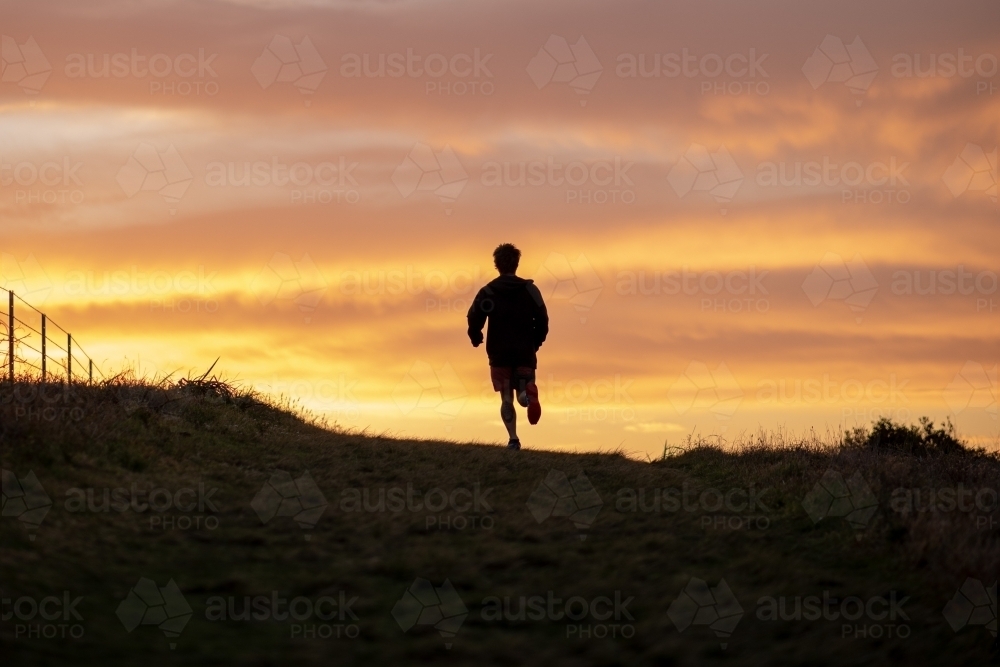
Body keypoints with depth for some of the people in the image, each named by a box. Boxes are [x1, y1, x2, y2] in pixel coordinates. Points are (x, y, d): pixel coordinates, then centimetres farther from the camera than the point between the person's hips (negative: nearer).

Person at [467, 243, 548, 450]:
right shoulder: (530, 290, 2)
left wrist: (476, 338, 10)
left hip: (499, 353, 0)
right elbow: (542, 320, -1)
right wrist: (535, 342, 15)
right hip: (525, 352, 0)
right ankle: (528, 395, -32)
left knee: (506, 398, 8)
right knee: (522, 393, 6)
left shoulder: (487, 292, -1)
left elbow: (474, 319, -9)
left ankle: (513, 439, -7)